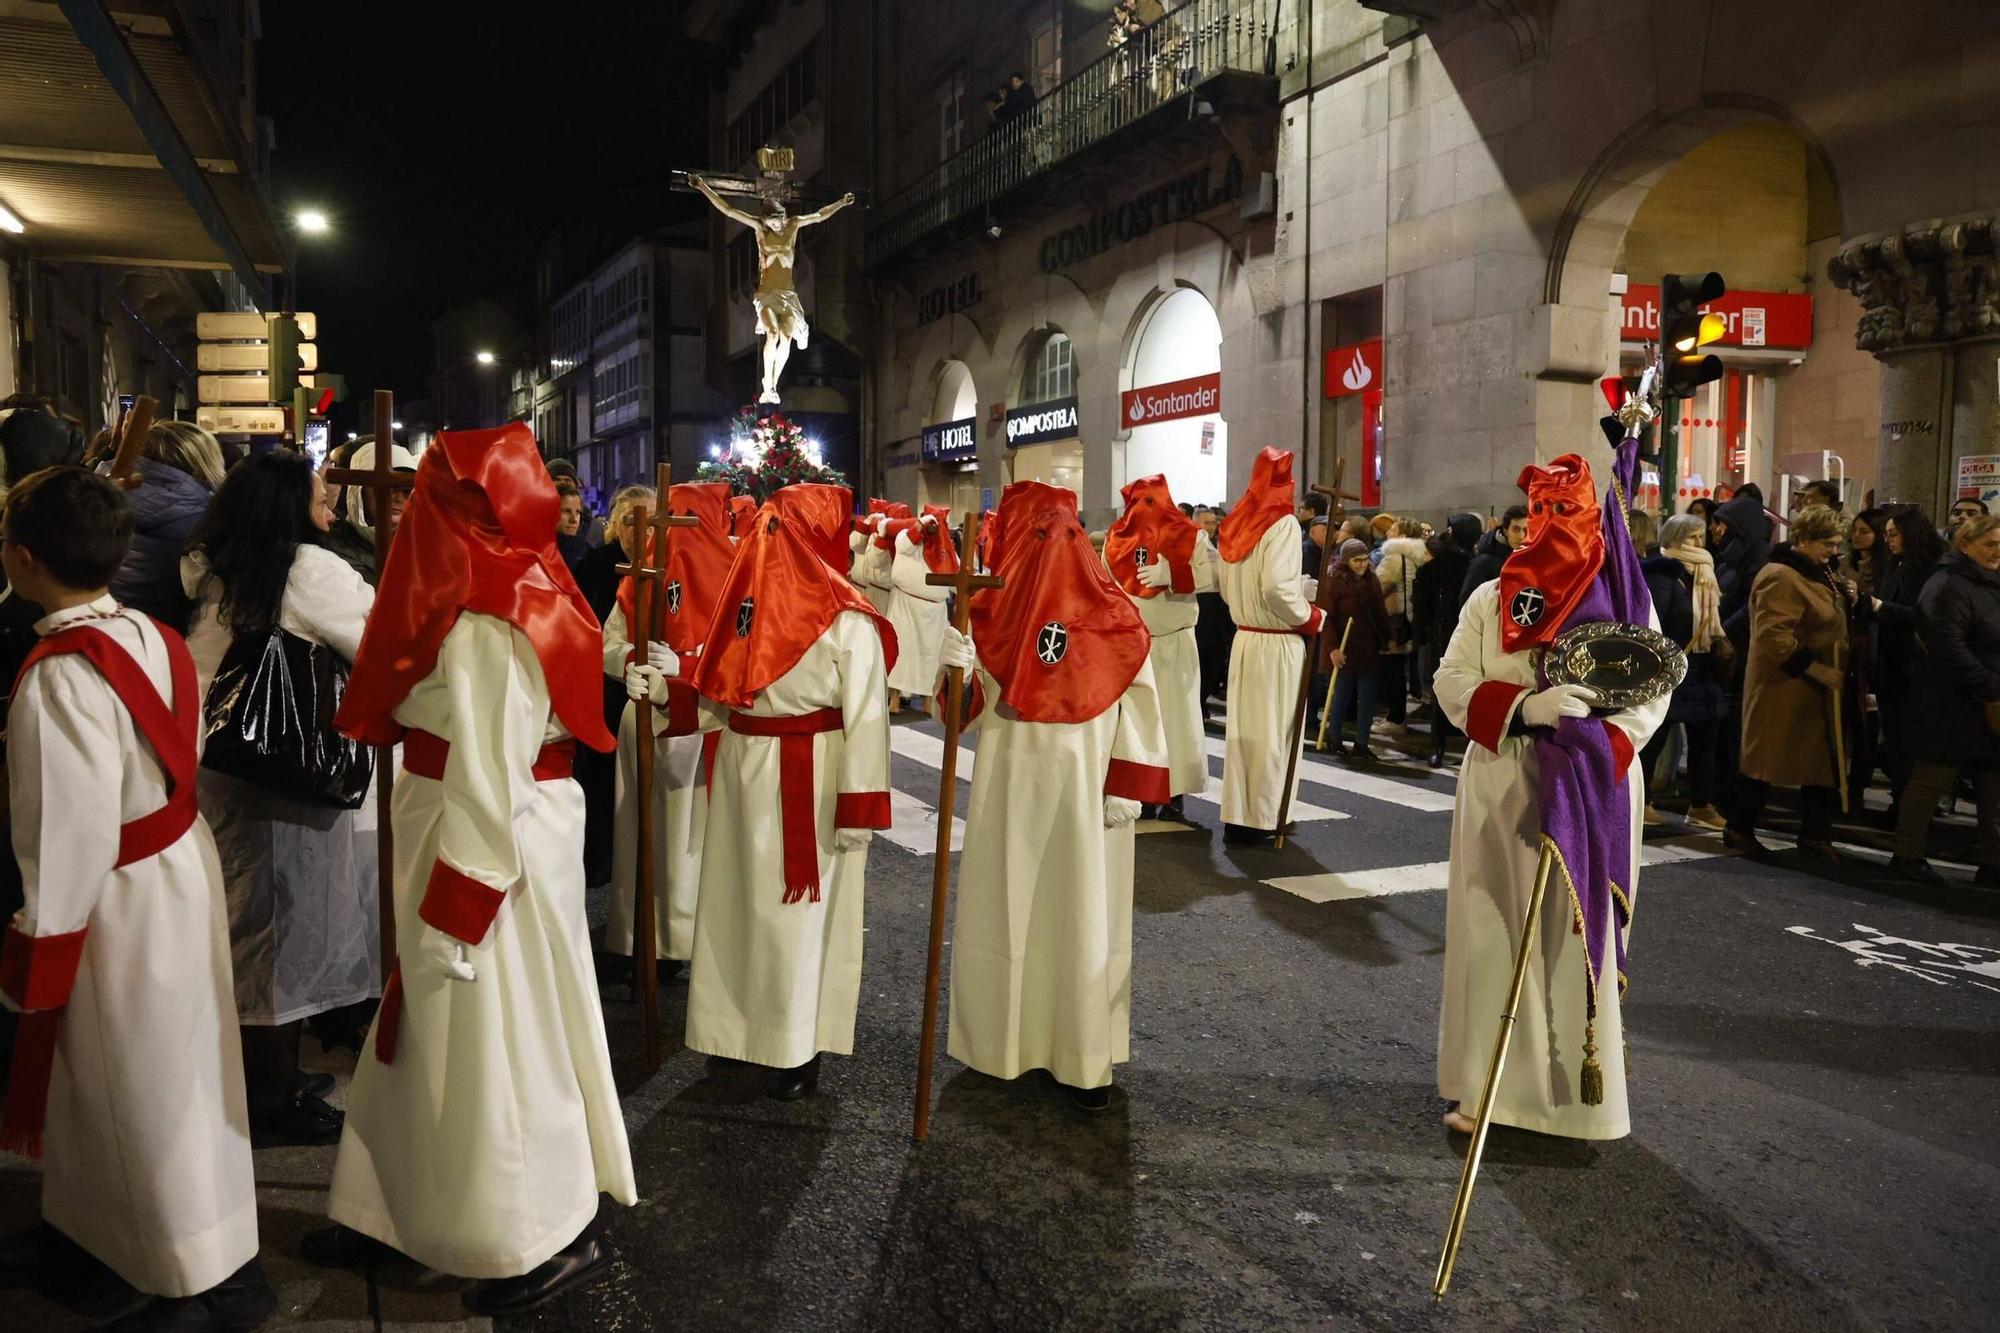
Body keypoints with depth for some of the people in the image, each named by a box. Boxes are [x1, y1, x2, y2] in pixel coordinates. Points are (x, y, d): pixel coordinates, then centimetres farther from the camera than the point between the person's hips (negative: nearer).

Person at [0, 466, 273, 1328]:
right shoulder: (151, 636, -1)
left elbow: (73, 831, -24)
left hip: (120, 901, -8)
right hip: (174, 863, 8)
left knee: (149, 1086, 7)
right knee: (100, 1071, 25)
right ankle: (86, 1220, 47)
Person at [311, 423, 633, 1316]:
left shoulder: (481, 624, -22)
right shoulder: (525, 589, 5)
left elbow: (487, 781, -23)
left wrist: (453, 908, -18)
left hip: (487, 846, -9)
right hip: (519, 829, 9)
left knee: (488, 1037, 5)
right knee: (444, 1027, 20)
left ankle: (552, 1237, 22)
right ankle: (400, 1210, 37)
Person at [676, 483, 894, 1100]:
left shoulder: (742, 598, -4)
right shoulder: (845, 616, -14)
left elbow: (715, 693, 1)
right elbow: (864, 719, -17)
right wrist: (859, 809, -14)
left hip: (742, 764, 3)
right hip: (811, 777, -3)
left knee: (740, 897, 16)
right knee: (798, 910, 7)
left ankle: (731, 1027, 31)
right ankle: (793, 1051, 19)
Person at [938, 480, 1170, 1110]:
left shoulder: (1111, 614, -8)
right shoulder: (989, 612, 1)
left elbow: (1138, 703, -6)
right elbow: (963, 711, 1)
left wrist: (1128, 788, -10)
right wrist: (955, 667, -19)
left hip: (1086, 788, -3)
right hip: (1006, 784, 3)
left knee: (1082, 914, 3)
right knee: (1001, 909, 9)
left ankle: (1087, 1058, 15)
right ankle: (1003, 1039, 26)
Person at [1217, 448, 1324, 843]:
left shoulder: (1236, 523, 8)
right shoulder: (1283, 523, -13)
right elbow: (1277, 589, -23)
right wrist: (1311, 617, -6)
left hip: (1243, 639, 7)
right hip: (1278, 644, -7)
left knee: (1243, 727, 12)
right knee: (1272, 731, 3)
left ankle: (1237, 816, 19)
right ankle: (1261, 819, 11)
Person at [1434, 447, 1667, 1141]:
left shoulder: (1627, 603, 3)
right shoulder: (1490, 600, 5)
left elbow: (1653, 692, -3)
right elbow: (1452, 682, -3)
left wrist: (1598, 746, -21)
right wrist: (1526, 706, -20)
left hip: (1593, 792, -1)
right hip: (1500, 790, 1)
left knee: (1580, 935, 2)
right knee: (1493, 933, 4)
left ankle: (1584, 1095, 14)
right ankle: (1483, 1087, 14)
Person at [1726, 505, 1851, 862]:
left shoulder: (1817, 573, 14)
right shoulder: (1781, 577, -20)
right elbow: (1773, 635, -27)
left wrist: (1844, 597, 10)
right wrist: (1816, 669, -24)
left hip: (1816, 689, 10)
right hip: (1784, 688, -10)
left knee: (1821, 760, 11)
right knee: (1766, 757, 0)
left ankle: (1815, 836, 19)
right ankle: (1740, 830, 13)